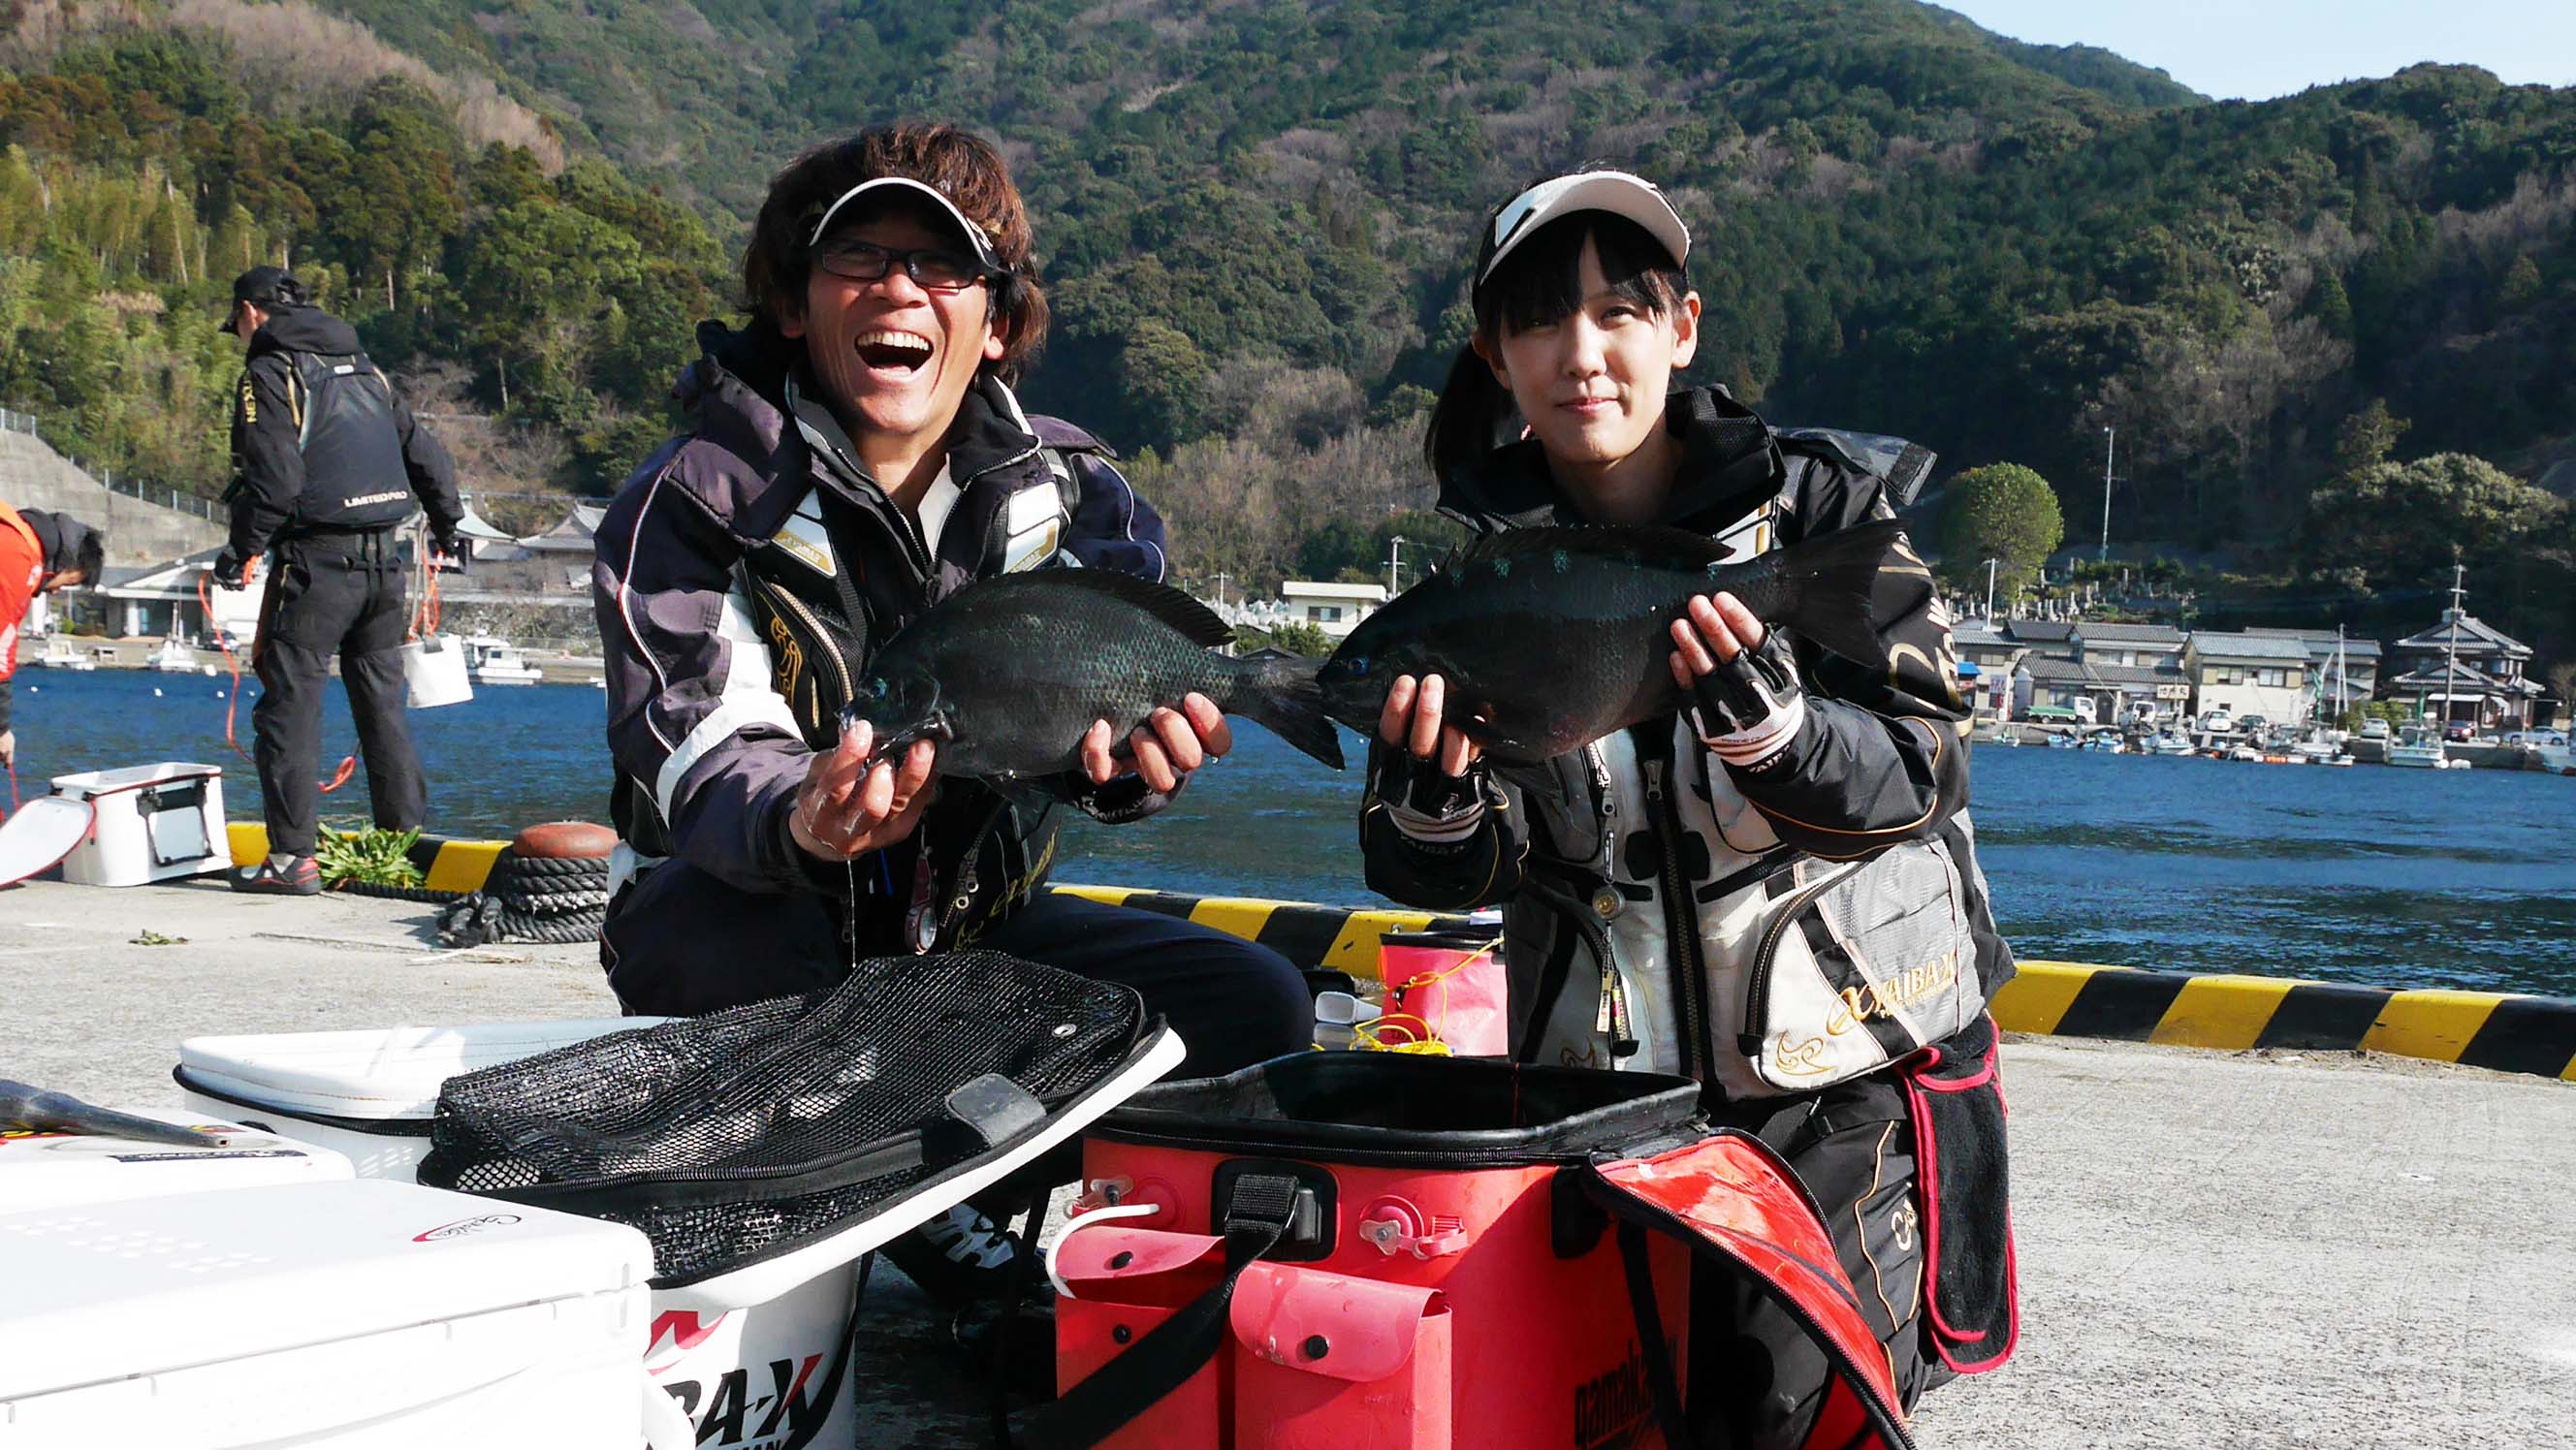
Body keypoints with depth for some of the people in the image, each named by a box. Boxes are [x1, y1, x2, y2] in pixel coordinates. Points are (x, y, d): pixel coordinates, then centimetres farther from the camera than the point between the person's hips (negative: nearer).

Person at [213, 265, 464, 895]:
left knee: (290, 701, -3)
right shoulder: (365, 369, 17)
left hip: (316, 560, -7)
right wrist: (446, 527, 31)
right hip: (384, 559, 7)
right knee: (382, 702, 14)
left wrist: (245, 547, -5)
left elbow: (274, 476, -15)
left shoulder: (269, 374, -4)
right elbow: (426, 453, 19)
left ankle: (292, 857, -6)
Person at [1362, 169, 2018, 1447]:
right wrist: (1430, 790, -26)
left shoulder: (1821, 509, -5)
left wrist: (1756, 715, -31)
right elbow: (1446, 881, -3)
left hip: (1842, 1073, -2)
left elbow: (1916, 778, -13)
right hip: (1603, 1086, 3)